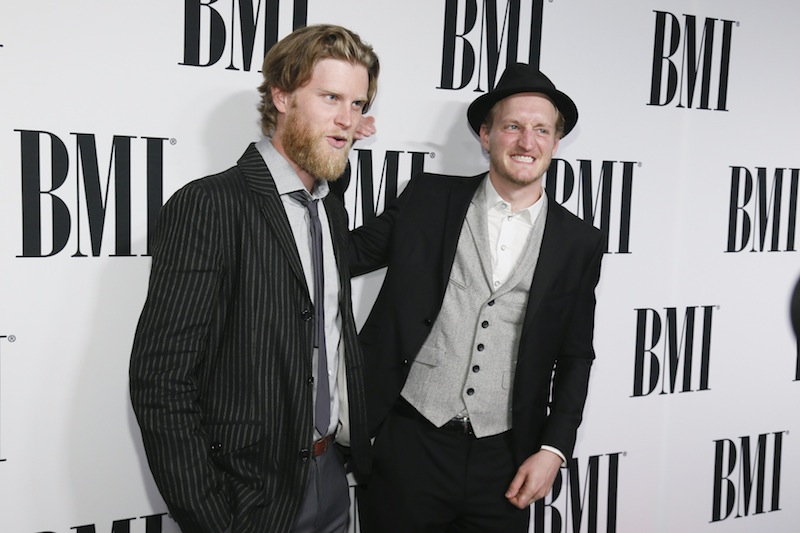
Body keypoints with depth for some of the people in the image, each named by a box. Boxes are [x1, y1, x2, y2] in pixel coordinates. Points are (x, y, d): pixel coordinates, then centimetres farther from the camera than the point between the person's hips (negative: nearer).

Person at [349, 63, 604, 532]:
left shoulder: (579, 243, 3)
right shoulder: (428, 199, 2)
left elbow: (575, 357, 7)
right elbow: (347, 254, 3)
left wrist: (553, 450, -1)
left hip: (505, 460, 1)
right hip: (410, 443, 0)